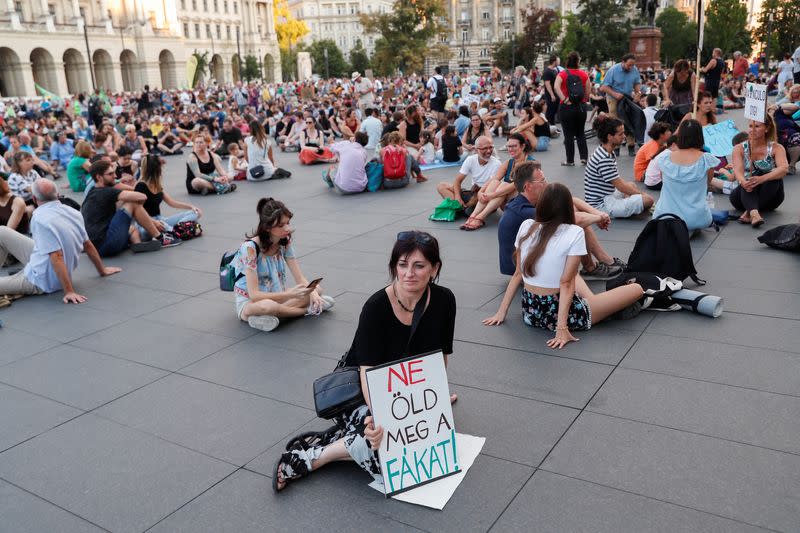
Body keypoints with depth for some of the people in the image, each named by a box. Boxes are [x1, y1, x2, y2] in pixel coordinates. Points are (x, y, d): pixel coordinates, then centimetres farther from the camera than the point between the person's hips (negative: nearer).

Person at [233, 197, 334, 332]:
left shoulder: (285, 242, -5)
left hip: (275, 296, 5)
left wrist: (313, 293, -29)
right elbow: (254, 295, -28)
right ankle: (307, 310, -14)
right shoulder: (250, 248, -24)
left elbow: (300, 279, -7)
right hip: (249, 303, -4)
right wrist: (290, 294, -35)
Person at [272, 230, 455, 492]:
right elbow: (369, 372, -27)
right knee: (383, 440, -34)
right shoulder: (376, 307, -22)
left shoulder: (443, 301, -9)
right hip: (360, 392, -4)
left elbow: (441, 358, 5)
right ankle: (313, 456, -14)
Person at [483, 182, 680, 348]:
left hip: (530, 311, 6)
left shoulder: (526, 227, -3)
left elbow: (518, 274, 0)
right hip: (560, 312, -5)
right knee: (637, 288, 12)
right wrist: (562, 327, -20)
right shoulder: (574, 233, -16)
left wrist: (502, 312, 6)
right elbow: (566, 283, -20)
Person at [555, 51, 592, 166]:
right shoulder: (584, 74, 0)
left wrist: (564, 99, -20)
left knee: (569, 134, 4)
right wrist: (583, 100, 16)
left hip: (566, 107, -2)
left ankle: (570, 160, 9)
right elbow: (588, 91, 0)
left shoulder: (562, 74, -6)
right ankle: (584, 157, 12)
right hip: (581, 106, 3)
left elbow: (556, 87, -23)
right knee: (581, 133, 17)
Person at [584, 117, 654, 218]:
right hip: (601, 205, -11)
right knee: (648, 199, -19)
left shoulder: (605, 153, 9)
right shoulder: (604, 159, -23)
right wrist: (641, 194, -3)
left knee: (632, 185, 32)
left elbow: (618, 180, 15)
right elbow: (621, 187, -17)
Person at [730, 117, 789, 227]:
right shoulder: (739, 148, -2)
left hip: (769, 198, 0)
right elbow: (738, 170, -20)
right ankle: (754, 213, -56)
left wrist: (761, 179, -43)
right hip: (745, 193, 0)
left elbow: (784, 169, -23)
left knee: (775, 178, -29)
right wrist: (744, 182, -44)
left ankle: (748, 213, -39)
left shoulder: (776, 148, -4)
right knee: (750, 181, -31)